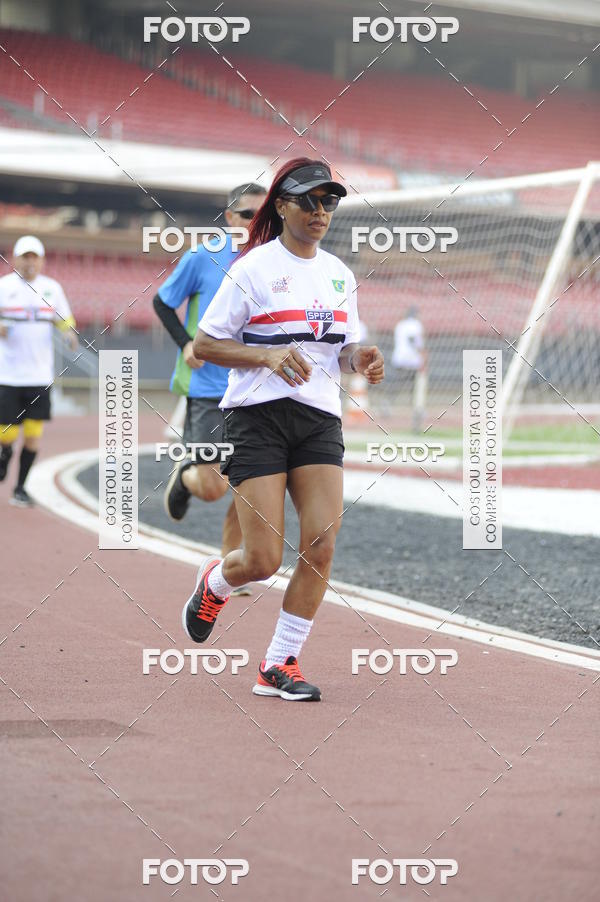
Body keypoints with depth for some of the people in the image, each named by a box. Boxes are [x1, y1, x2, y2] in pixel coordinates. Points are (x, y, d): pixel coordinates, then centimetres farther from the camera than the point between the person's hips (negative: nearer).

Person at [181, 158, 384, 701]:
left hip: (320, 419, 5)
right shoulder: (254, 267, -5)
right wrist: (268, 355, -19)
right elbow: (204, 345, -5)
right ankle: (213, 584, 28)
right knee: (263, 561, -8)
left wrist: (359, 359, -2)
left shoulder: (340, 274, 13)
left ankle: (279, 666, 4)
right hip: (258, 417, -5)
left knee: (322, 545, -9)